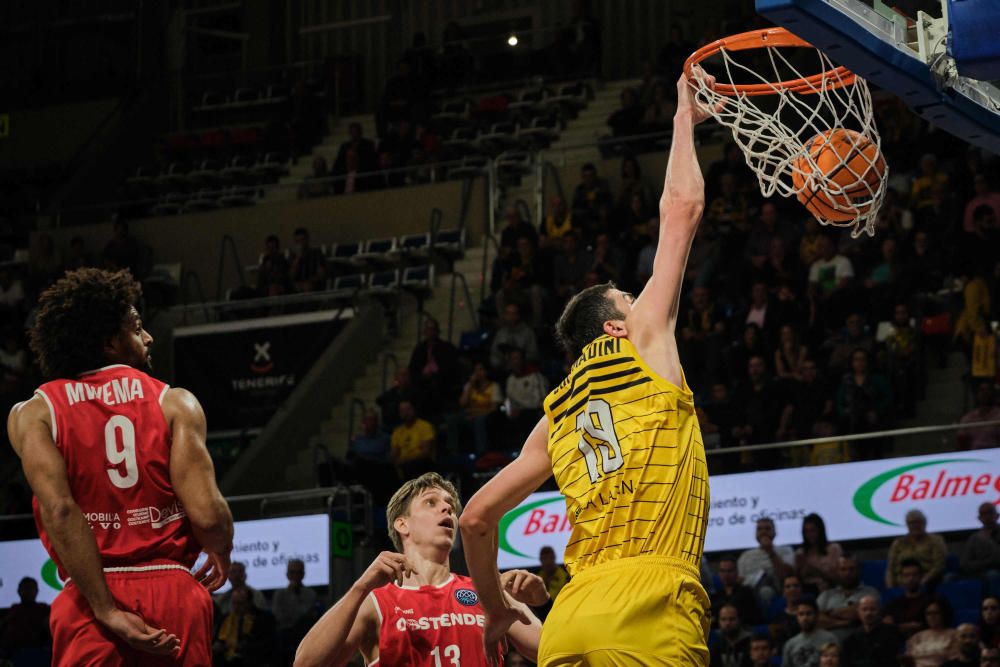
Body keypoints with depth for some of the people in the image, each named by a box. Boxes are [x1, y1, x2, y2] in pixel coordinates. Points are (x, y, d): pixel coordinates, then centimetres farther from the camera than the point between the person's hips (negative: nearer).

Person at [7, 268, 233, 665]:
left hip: (90, 602, 0)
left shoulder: (32, 415, 6)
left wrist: (108, 613, -11)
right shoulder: (174, 404, 4)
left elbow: (59, 510, -10)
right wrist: (221, 554, 17)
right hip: (174, 591, 0)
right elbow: (207, 513, -6)